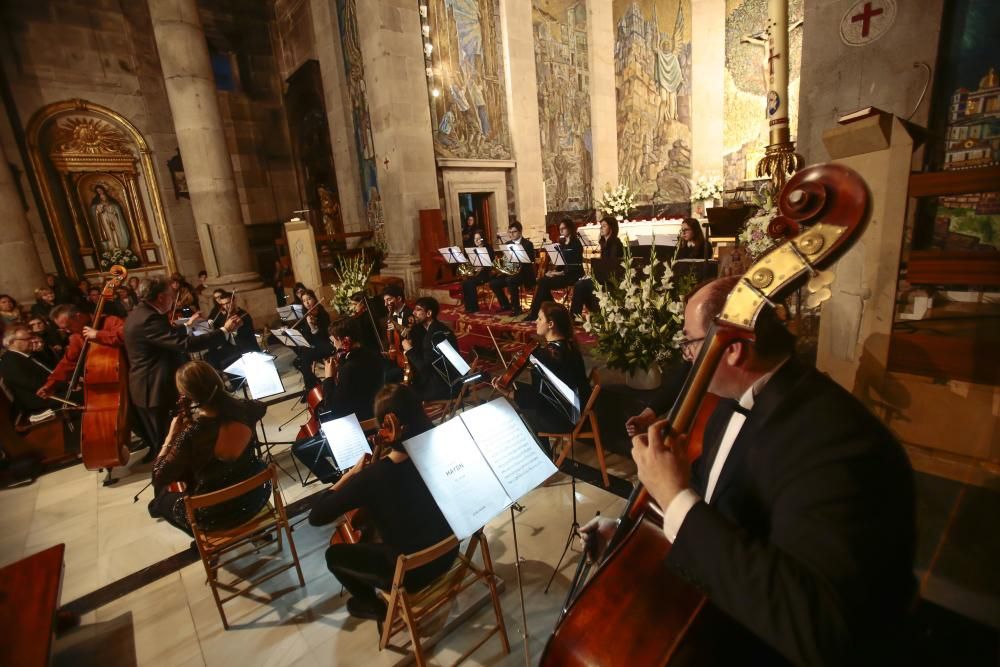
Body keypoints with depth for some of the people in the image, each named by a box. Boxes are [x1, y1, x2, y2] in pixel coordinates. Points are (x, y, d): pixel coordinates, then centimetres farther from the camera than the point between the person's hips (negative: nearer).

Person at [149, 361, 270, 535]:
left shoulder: (192, 435, -29)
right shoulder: (242, 410, -16)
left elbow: (159, 476, -15)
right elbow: (261, 406, 9)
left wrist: (172, 434, -12)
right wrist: (222, 401, 10)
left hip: (216, 514, -3)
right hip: (257, 493, 4)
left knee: (161, 500, 24)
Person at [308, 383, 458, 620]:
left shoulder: (371, 477, -30)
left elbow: (317, 516, -20)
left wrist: (350, 476, -11)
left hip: (410, 572, -4)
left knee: (334, 555, 19)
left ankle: (372, 604, 36)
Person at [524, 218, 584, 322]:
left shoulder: (576, 244, -8)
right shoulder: (562, 243, 16)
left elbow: (575, 265, -15)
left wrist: (559, 273, -21)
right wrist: (553, 270, -5)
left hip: (572, 275, -8)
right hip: (561, 272, 8)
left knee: (544, 283, -23)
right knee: (542, 281, -17)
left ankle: (534, 314, -15)